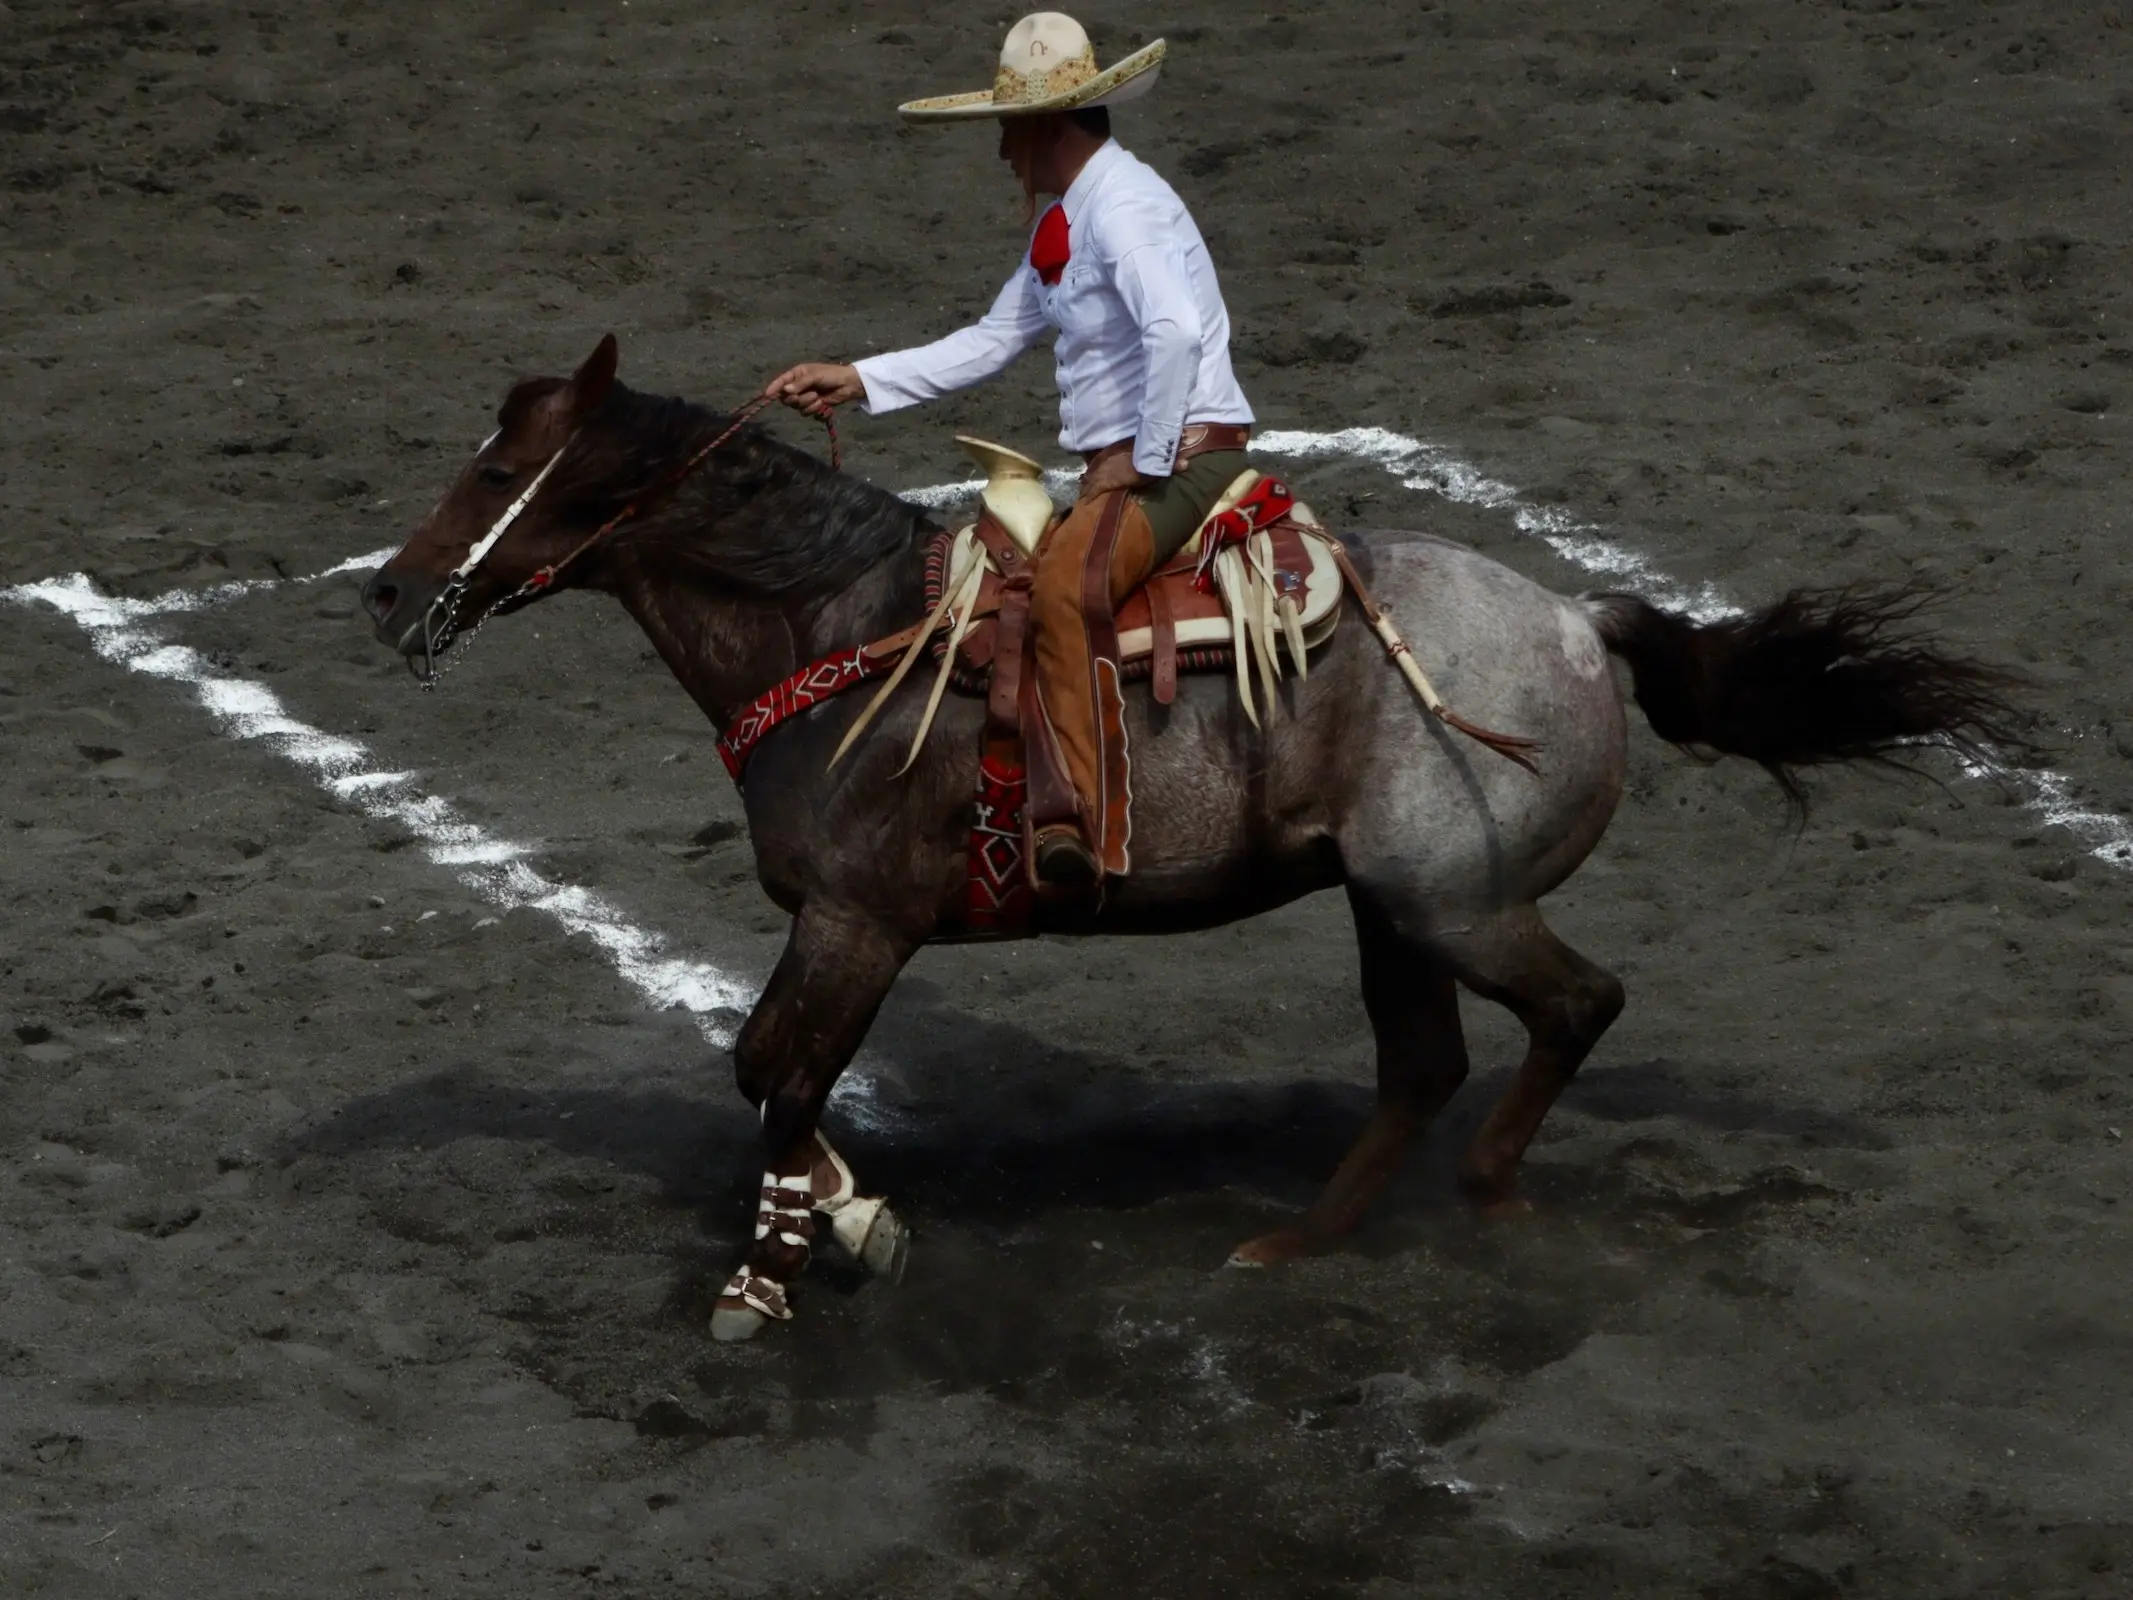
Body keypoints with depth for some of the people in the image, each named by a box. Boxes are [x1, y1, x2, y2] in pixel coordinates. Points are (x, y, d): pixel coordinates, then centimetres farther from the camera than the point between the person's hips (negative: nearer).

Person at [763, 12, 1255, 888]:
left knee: (1064, 586, -34)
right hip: (1120, 465, 12)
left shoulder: (1121, 204, -15)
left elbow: (1176, 330, -31)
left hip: (1181, 452, -12)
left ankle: (1086, 822, -44)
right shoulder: (1063, 219, 18)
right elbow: (993, 342, 24)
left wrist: (1147, 460, -23)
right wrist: (856, 380, 18)